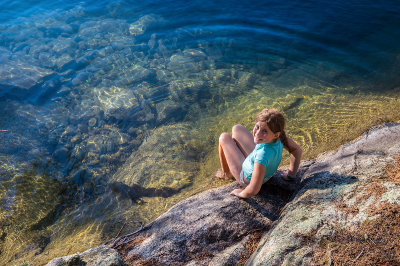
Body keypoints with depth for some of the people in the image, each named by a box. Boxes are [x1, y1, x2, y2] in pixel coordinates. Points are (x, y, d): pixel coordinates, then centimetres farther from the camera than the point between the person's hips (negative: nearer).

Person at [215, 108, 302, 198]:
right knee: (237, 128, 19)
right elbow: (297, 150, -11)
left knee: (224, 137, 5)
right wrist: (292, 174, -1)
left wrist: (241, 193, -22)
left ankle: (226, 173, 30)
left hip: (247, 180, -6)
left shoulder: (263, 154, -48)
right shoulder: (279, 137, -28)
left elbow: (253, 191, -45)